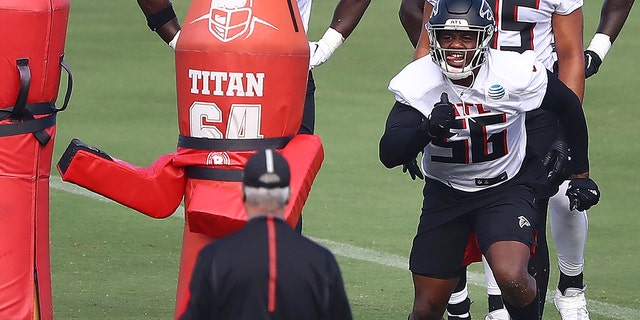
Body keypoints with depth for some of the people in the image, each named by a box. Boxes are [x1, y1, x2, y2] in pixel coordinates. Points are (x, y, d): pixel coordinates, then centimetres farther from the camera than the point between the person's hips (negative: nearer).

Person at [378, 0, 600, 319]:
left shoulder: (516, 73, -21)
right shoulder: (417, 83, -18)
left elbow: (568, 105, -1)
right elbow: (389, 155, -24)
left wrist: (580, 173, 8)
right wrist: (427, 129, -45)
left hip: (506, 187, -2)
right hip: (445, 193, 2)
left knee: (512, 278, -27)